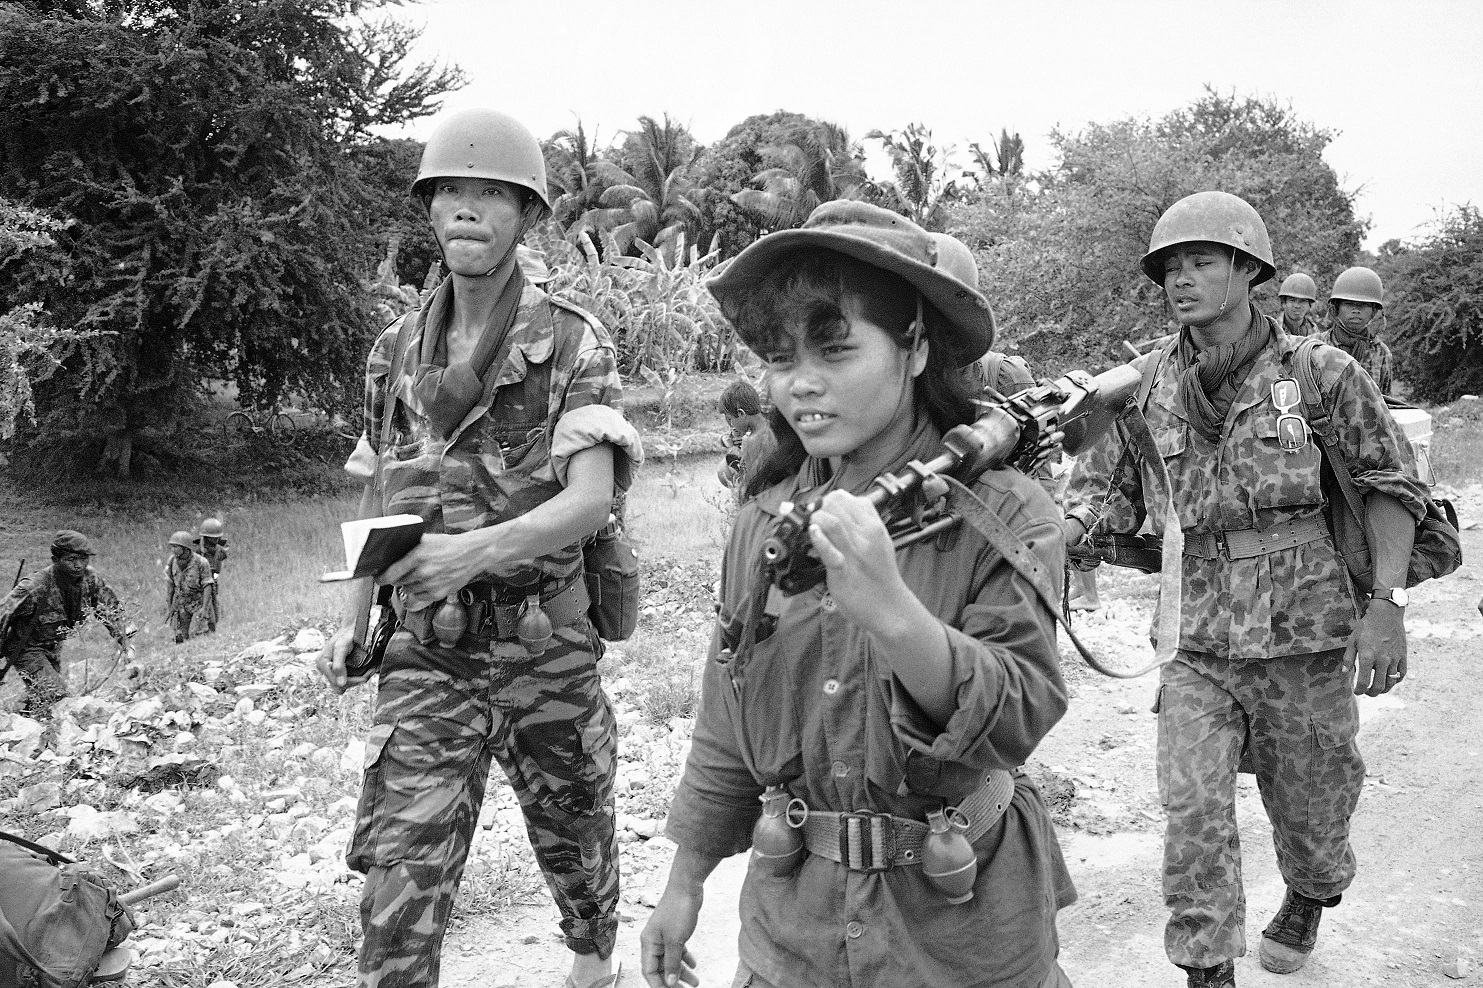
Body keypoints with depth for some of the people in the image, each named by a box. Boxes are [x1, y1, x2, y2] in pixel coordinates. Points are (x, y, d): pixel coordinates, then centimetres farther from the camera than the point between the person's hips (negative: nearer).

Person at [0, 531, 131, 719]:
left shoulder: (90, 578, -14)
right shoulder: (35, 587, -31)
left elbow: (111, 606, 2)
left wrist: (123, 640, -4)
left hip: (53, 647, 7)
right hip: (25, 647, -7)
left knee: (42, 697, 18)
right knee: (55, 692, -22)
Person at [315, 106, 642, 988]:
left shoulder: (574, 345, -9)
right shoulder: (396, 352, 5)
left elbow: (591, 500, -20)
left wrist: (479, 549, -36)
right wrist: (355, 618, 5)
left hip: (549, 649, -2)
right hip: (427, 654, 2)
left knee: (575, 839, 18)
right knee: (400, 884, -6)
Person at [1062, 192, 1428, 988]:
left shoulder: (1322, 374, -4)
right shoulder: (1145, 391, 1)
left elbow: (1391, 486, 0)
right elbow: (1107, 490, 7)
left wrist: (1385, 602, -10)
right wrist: (1061, 532, -15)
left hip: (1306, 633, -1)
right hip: (1196, 642, 1)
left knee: (1308, 805, 16)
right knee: (1191, 812, -6)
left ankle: (1311, 898, 50)